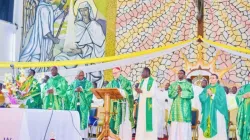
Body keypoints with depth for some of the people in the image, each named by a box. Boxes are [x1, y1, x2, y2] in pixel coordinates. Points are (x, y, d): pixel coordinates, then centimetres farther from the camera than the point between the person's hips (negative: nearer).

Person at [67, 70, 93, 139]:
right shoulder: (73, 83, 18)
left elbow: (91, 91, -4)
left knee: (83, 120, -8)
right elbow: (68, 91, 8)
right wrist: (75, 90, -10)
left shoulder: (88, 83, 11)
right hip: (75, 103, 2)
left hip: (84, 104, -2)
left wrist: (82, 90, -16)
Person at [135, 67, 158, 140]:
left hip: (149, 104, -7)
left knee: (148, 121, -6)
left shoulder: (152, 81, -7)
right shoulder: (142, 82, 16)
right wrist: (138, 90, -7)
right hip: (142, 104, 7)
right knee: (141, 122, 5)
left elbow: (152, 93, -17)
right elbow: (140, 92, 15)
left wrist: (142, 91, -18)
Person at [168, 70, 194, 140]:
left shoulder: (188, 84, 5)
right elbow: (170, 94, 2)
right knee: (174, 126, -2)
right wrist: (177, 90, -12)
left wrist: (182, 92, -13)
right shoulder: (173, 84, 13)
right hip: (175, 107, 2)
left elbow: (191, 95, -6)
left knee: (184, 126, -6)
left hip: (185, 107, -2)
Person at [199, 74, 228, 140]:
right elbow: (201, 97, 4)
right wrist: (206, 94, -13)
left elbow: (221, 99, -11)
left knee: (218, 129, -9)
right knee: (207, 127, -2)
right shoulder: (207, 88, 14)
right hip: (207, 112, 4)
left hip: (217, 111, -4)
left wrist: (212, 95, -14)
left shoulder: (220, 88, 2)